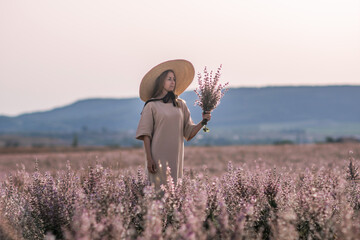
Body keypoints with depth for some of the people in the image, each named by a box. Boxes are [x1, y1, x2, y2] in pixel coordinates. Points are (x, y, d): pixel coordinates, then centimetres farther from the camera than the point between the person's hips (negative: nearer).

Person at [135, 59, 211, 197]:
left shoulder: (180, 105, 12)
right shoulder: (152, 105, 0)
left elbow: (189, 133, 11)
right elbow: (145, 134, -3)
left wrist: (203, 122, -6)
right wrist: (149, 159, -10)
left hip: (176, 158, 4)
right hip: (158, 158, -4)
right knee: (161, 192, -8)